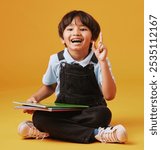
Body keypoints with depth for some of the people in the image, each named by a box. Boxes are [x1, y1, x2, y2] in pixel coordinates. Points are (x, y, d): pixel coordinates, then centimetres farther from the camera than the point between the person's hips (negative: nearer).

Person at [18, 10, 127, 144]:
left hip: (90, 112, -1)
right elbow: (49, 87, 18)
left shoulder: (98, 61, -8)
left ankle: (46, 132, -25)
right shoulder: (56, 60, -2)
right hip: (63, 111, 2)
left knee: (103, 114, -35)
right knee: (39, 117, -27)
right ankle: (96, 134, -28)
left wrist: (103, 62, -25)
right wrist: (35, 98, -2)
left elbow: (109, 95, -19)